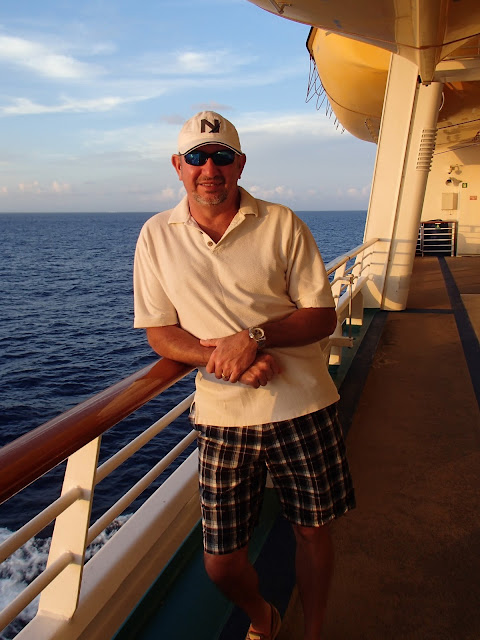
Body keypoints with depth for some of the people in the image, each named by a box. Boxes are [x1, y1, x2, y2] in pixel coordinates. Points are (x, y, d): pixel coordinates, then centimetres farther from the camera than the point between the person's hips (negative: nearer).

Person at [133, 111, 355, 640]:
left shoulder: (282, 225, -3)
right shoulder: (156, 235, 2)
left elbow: (323, 316, -3)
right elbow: (159, 333, 2)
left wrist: (255, 336, -20)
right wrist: (222, 357, -16)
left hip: (302, 407, 0)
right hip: (222, 416, 1)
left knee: (313, 532, 15)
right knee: (220, 563, 8)